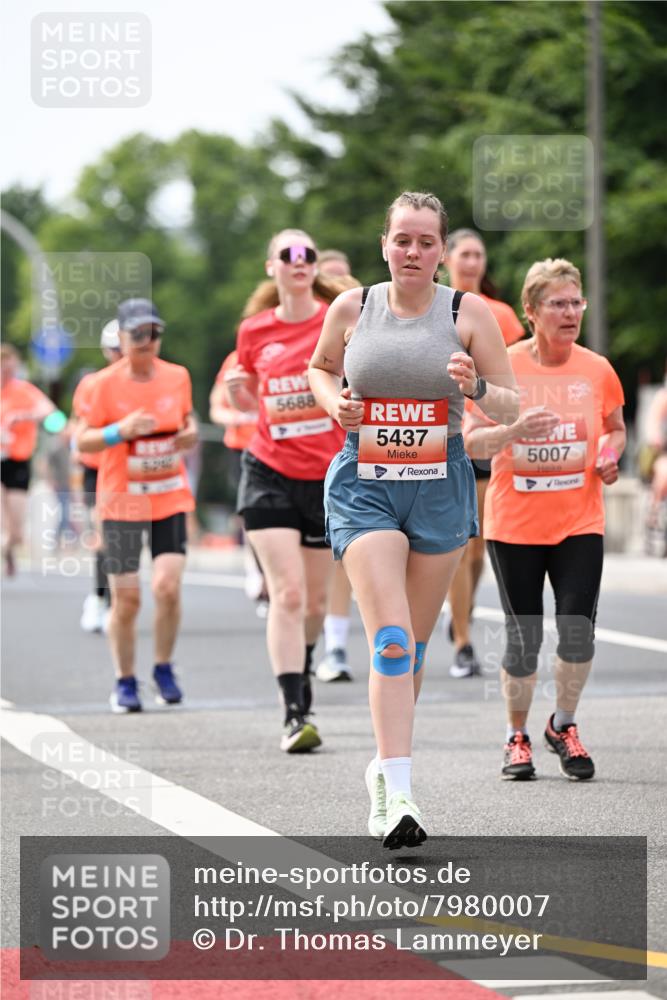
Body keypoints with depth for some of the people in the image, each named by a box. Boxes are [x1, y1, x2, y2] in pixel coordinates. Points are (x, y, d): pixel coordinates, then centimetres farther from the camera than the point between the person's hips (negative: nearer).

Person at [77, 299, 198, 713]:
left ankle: (164, 667, 9)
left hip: (170, 497, 2)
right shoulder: (106, 384, -6)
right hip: (122, 502, -2)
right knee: (126, 598, 0)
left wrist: (191, 432, -3)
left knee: (168, 586, -14)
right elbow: (83, 441, -4)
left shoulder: (178, 376, 4)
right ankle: (125, 682, 18)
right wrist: (121, 431, -21)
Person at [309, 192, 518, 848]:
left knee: (414, 643, 10)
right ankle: (397, 796, -22)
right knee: (390, 639, -16)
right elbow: (320, 367, 21)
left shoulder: (468, 314, -1)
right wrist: (334, 402, 0)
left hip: (441, 486, 1)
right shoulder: (352, 309, 2)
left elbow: (510, 407, 2)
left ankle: (385, 766, 31)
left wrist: (476, 388, -19)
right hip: (364, 485, -1)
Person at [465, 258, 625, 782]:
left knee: (578, 630, -7)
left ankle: (564, 725, 17)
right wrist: (514, 431, -24)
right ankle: (518, 737, 20)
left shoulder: (597, 370, 2)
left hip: (580, 522, 2)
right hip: (514, 525, -2)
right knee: (523, 639, 1)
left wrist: (611, 456, -3)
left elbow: (616, 427, 19)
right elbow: (470, 442, -6)